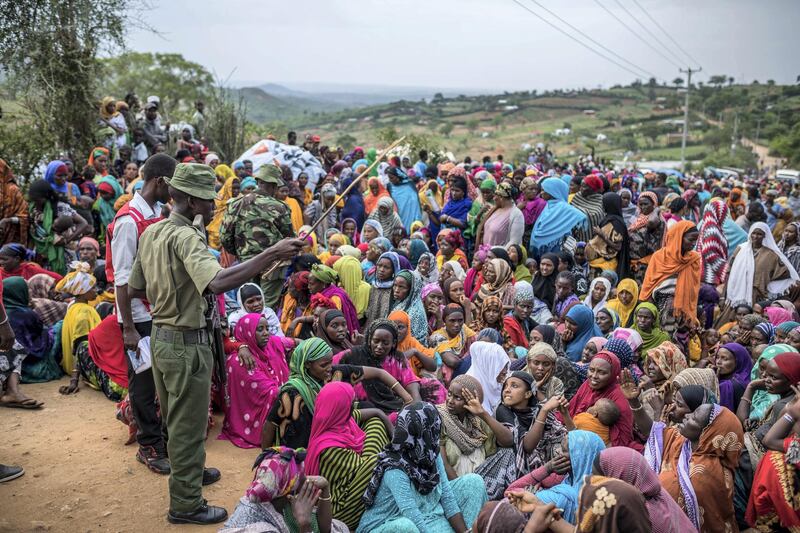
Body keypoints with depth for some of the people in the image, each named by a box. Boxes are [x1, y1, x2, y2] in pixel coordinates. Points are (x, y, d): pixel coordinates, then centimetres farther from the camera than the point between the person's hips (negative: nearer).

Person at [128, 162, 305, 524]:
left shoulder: (151, 233, 4)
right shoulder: (186, 236, -24)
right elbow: (218, 282, -42)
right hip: (186, 343, -9)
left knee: (175, 417, 26)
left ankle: (188, 471, 47)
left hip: (161, 337, 9)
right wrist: (272, 255, -45)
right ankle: (186, 505, 19)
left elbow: (134, 289, 12)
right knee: (188, 425, 5)